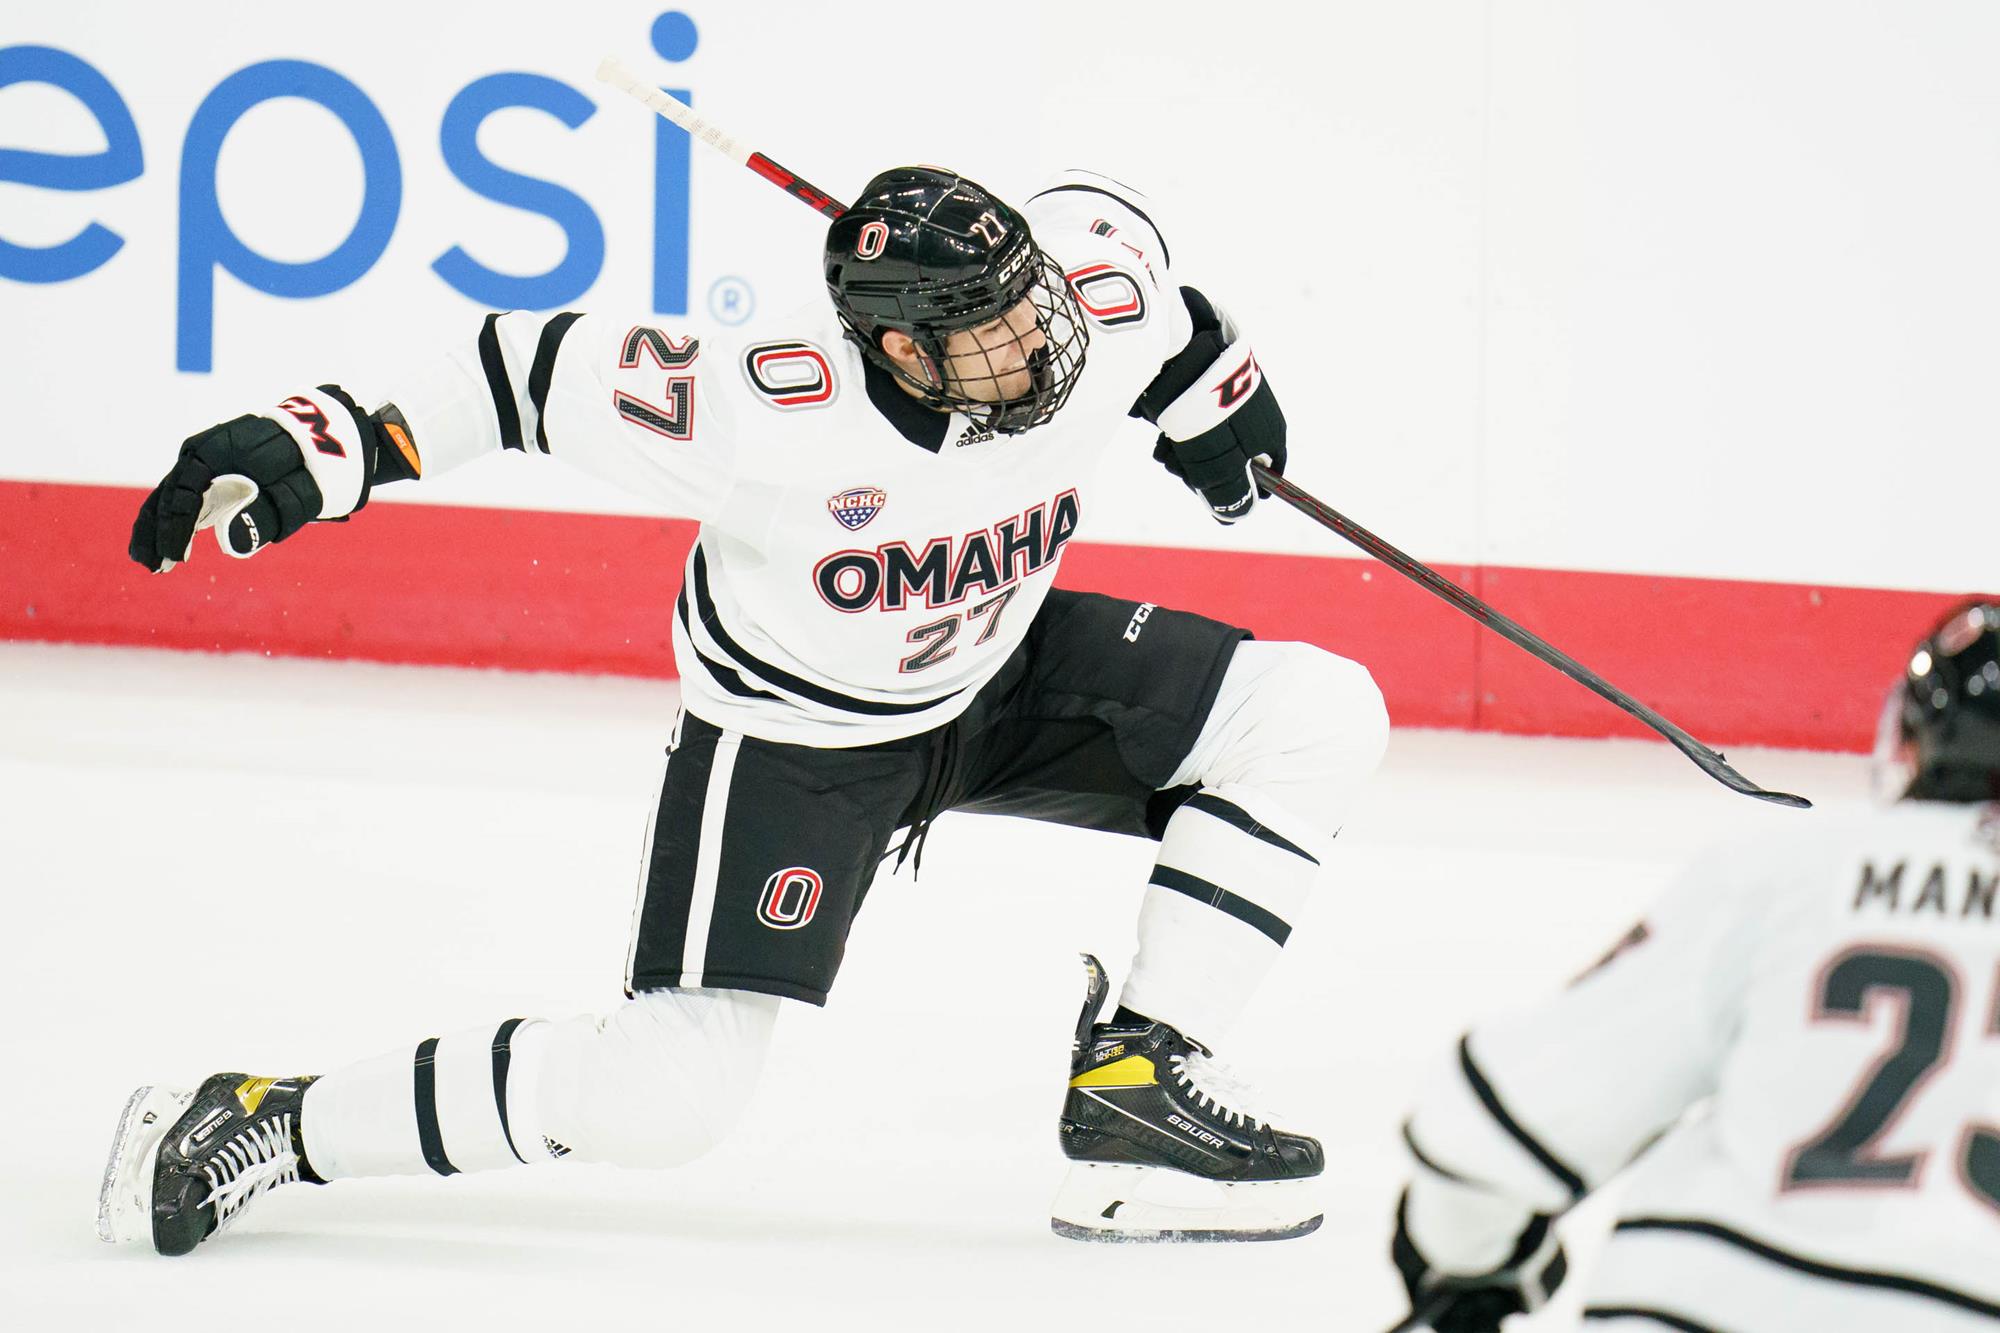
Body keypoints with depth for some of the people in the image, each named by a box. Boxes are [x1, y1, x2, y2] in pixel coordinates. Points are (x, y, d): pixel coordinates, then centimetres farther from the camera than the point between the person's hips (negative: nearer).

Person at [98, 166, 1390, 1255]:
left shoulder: (1098, 309, -23)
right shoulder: (772, 416, -37)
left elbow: (1096, 214, 2)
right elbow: (544, 368, -26)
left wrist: (1210, 381, 16)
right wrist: (323, 446, -32)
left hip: (1001, 675, 6)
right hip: (794, 727, -6)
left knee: (1315, 713, -9)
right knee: (670, 1096, -17)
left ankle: (1137, 1080, -6)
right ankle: (267, 1125, -2)